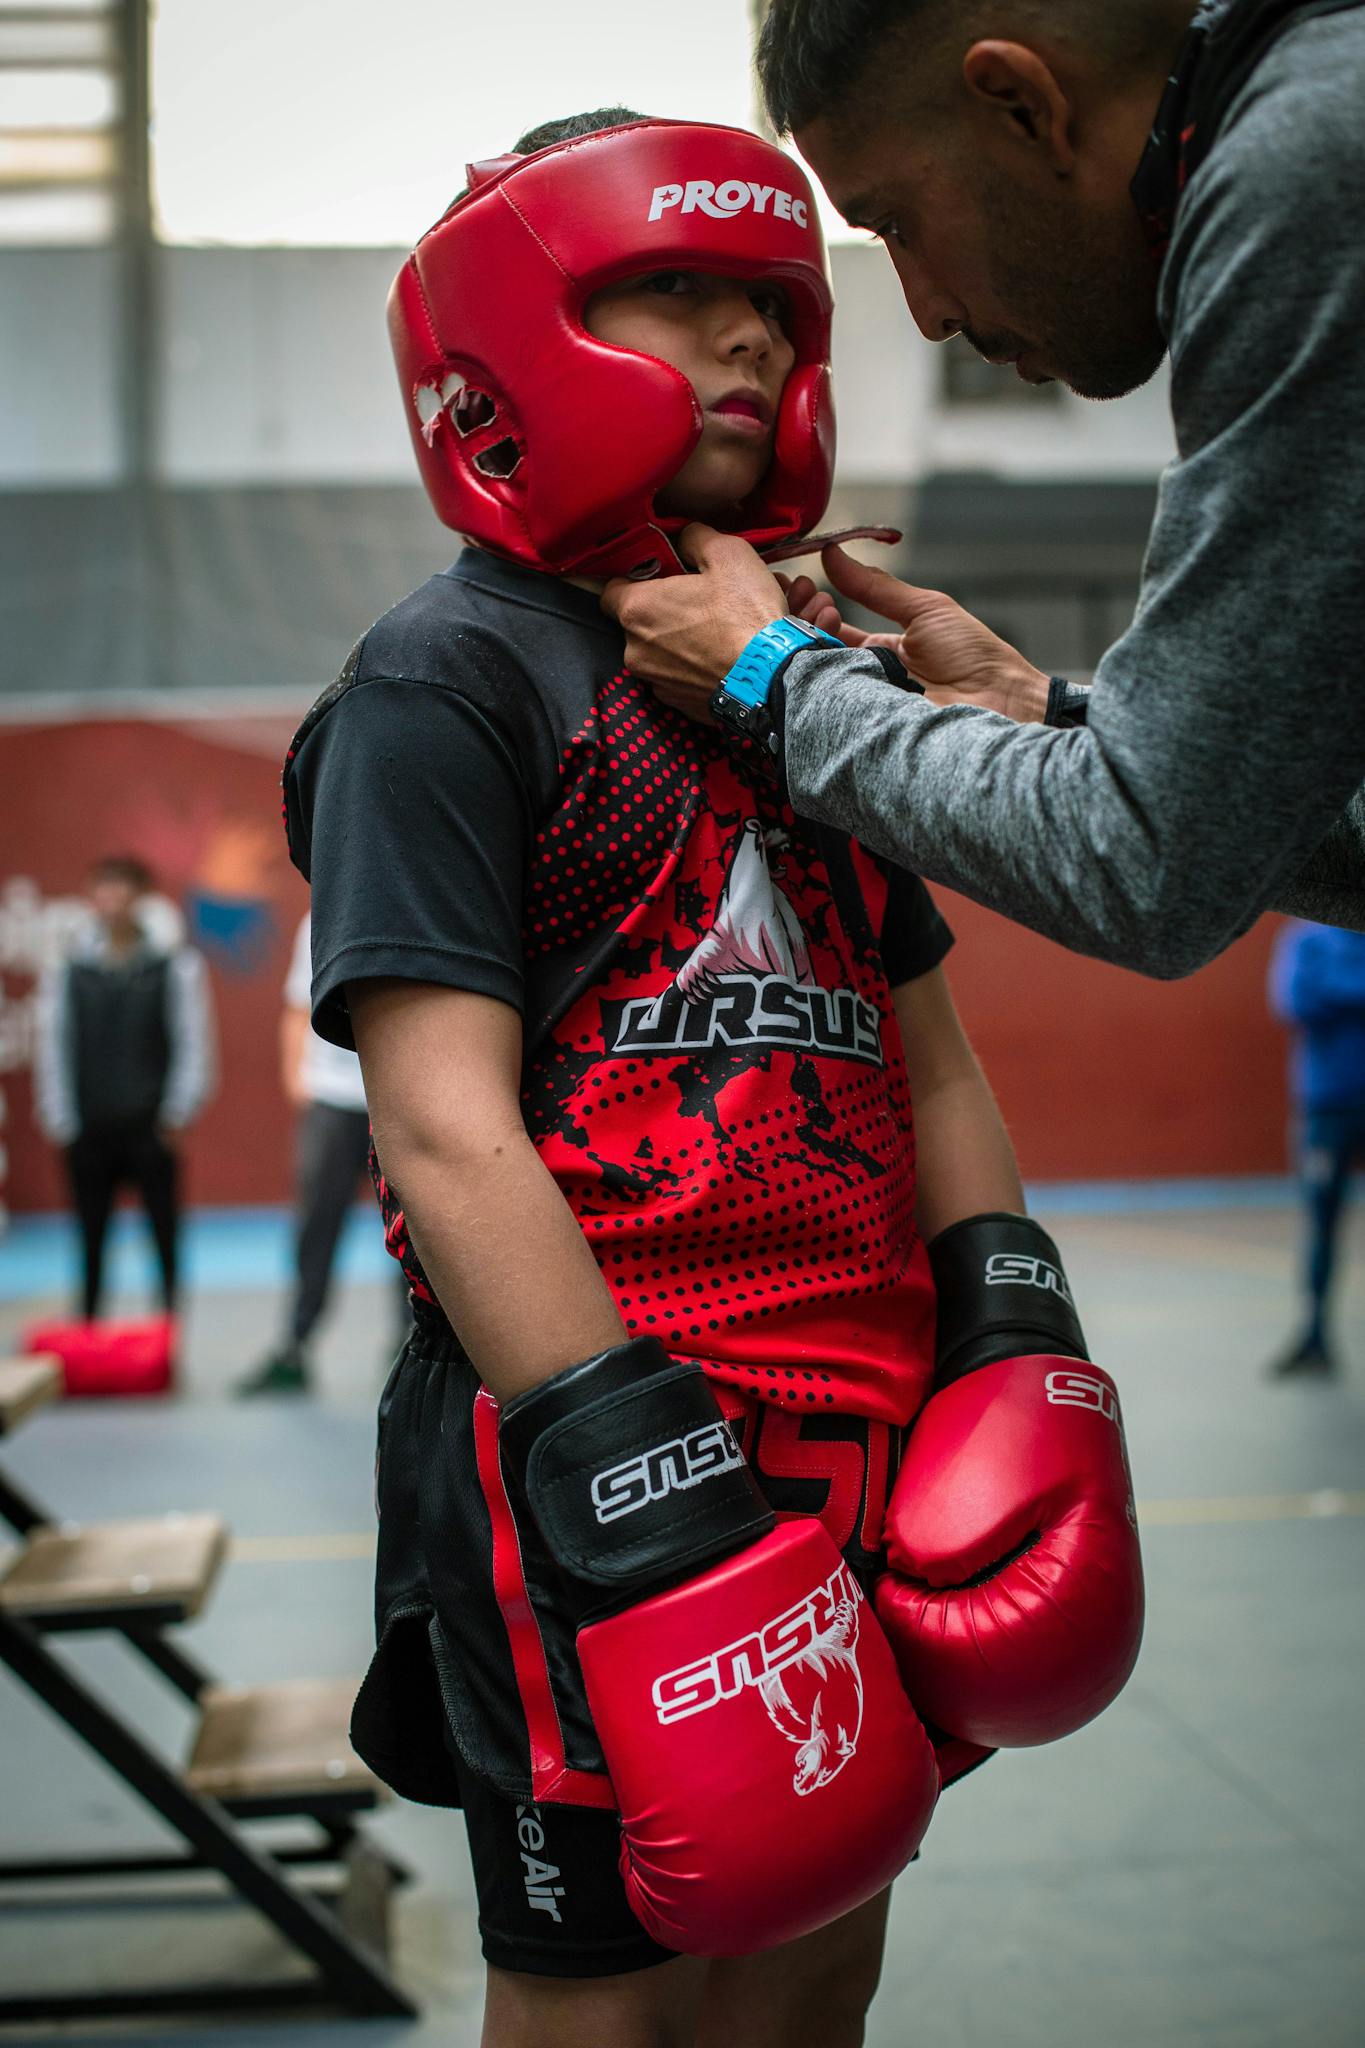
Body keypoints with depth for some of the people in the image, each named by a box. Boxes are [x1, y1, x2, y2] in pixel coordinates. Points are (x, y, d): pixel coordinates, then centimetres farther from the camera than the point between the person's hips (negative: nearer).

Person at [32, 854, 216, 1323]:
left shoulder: (175, 967, 3)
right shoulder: (69, 971, 7)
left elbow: (194, 1042, 2)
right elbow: (52, 1049, 7)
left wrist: (178, 1111, -5)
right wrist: (60, 1122, 1)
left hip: (150, 1129, -1)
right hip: (89, 1133, 2)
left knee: (166, 1239, 1)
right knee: (91, 1244, 7)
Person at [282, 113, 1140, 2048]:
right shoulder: (449, 674, -6)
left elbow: (924, 1046, 20)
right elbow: (446, 1129, -16)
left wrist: (1010, 1331, 8)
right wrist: (635, 1484, -22)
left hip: (862, 1428, 7)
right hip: (591, 1423, -7)